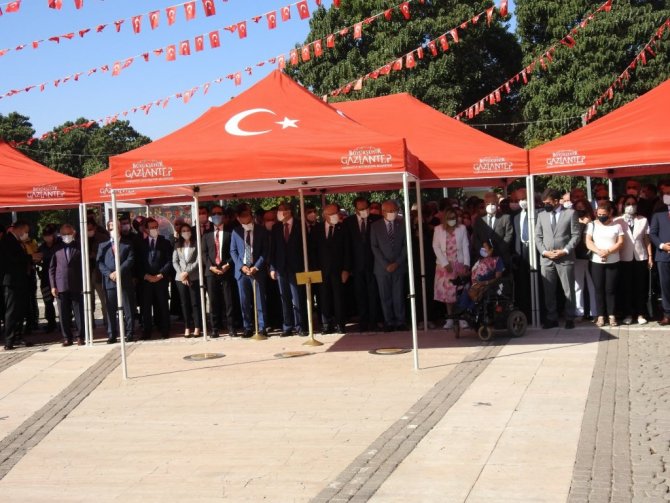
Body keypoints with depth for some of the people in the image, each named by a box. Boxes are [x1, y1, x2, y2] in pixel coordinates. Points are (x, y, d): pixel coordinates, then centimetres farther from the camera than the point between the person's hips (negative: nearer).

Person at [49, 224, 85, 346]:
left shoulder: (79, 248, 5)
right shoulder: (57, 249, 8)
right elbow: (52, 268, 8)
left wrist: (85, 284, -1)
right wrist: (53, 286, 1)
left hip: (77, 286, -1)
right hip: (61, 286, 1)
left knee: (79, 312, 0)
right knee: (64, 314, 4)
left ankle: (80, 337, 8)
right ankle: (67, 338, 12)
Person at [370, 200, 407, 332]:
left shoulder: (402, 225, 6)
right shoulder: (375, 226, 4)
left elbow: (405, 245, 5)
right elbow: (374, 247, 0)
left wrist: (397, 263, -5)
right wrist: (386, 264, -8)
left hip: (398, 266, 0)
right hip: (382, 267, 0)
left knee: (399, 296, -2)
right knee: (385, 296, 1)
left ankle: (400, 322, 4)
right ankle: (389, 322, 6)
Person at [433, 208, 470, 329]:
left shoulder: (462, 228, 3)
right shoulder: (438, 229, 3)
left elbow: (466, 246, 1)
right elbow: (436, 247, 0)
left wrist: (466, 263, -8)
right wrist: (445, 263, -9)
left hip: (460, 264, -1)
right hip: (444, 265, 1)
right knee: (447, 291, 1)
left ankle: (462, 318, -2)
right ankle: (450, 319, 5)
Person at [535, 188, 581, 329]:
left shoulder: (570, 213, 2)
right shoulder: (541, 215, 11)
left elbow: (576, 235, -2)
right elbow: (538, 236, 9)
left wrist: (565, 251, -12)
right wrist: (544, 252, -6)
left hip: (565, 258, -3)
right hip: (546, 259, 3)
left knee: (568, 290, 2)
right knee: (548, 291, 5)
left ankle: (569, 318, 10)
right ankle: (552, 318, 13)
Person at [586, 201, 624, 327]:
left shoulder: (616, 225, 4)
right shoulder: (592, 225, 6)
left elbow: (620, 242, -4)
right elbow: (588, 242, -2)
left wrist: (607, 251, -18)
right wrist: (598, 251, -19)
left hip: (613, 262, -1)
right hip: (596, 262, 1)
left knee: (610, 289, 1)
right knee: (599, 289, 2)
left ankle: (612, 316, 7)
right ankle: (600, 316, 5)